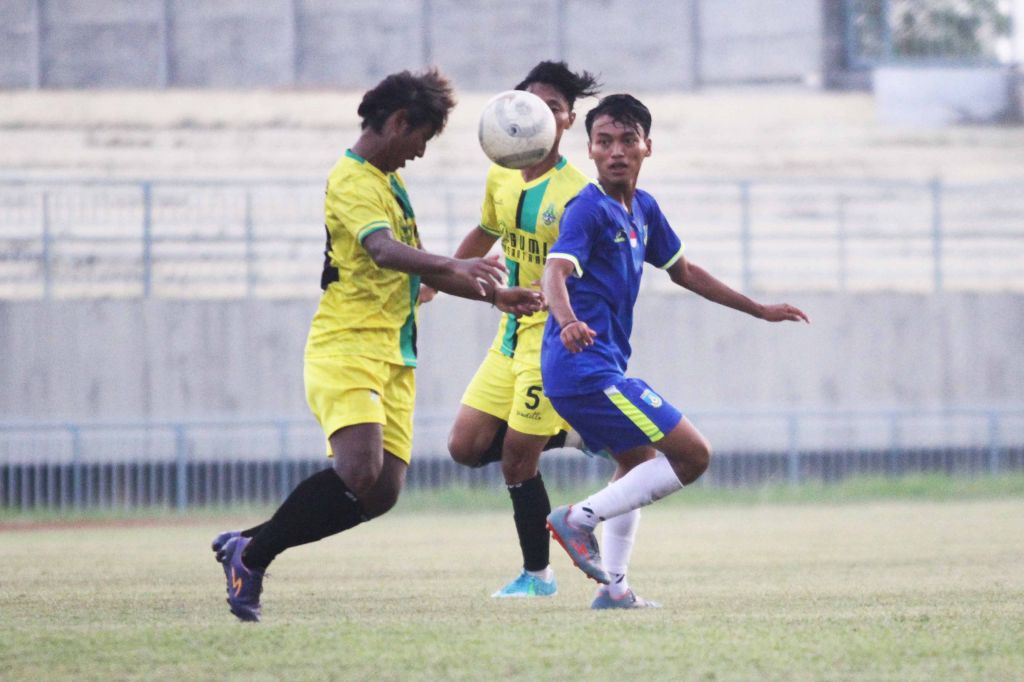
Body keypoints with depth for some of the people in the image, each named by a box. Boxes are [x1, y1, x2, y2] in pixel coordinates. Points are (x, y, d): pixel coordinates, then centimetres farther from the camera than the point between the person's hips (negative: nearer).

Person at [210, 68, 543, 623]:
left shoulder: (389, 184, 22)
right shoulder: (352, 180, -9)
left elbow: (415, 269, 34)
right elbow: (385, 250, -28)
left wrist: (493, 294, 30)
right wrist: (457, 267, -43)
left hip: (393, 358, 9)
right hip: (347, 350, -9)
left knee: (381, 493, -3)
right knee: (359, 473, -27)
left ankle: (248, 546, 10)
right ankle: (251, 553, -10)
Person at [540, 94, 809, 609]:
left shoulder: (642, 210, 14)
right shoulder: (588, 209, -13)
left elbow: (683, 272, 27)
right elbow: (556, 272, -29)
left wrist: (759, 310, 29)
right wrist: (568, 322, -50)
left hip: (599, 368, 10)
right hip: (586, 368, -10)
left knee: (640, 464, 26)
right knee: (692, 455, -10)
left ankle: (613, 587, 26)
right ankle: (580, 518, -10)